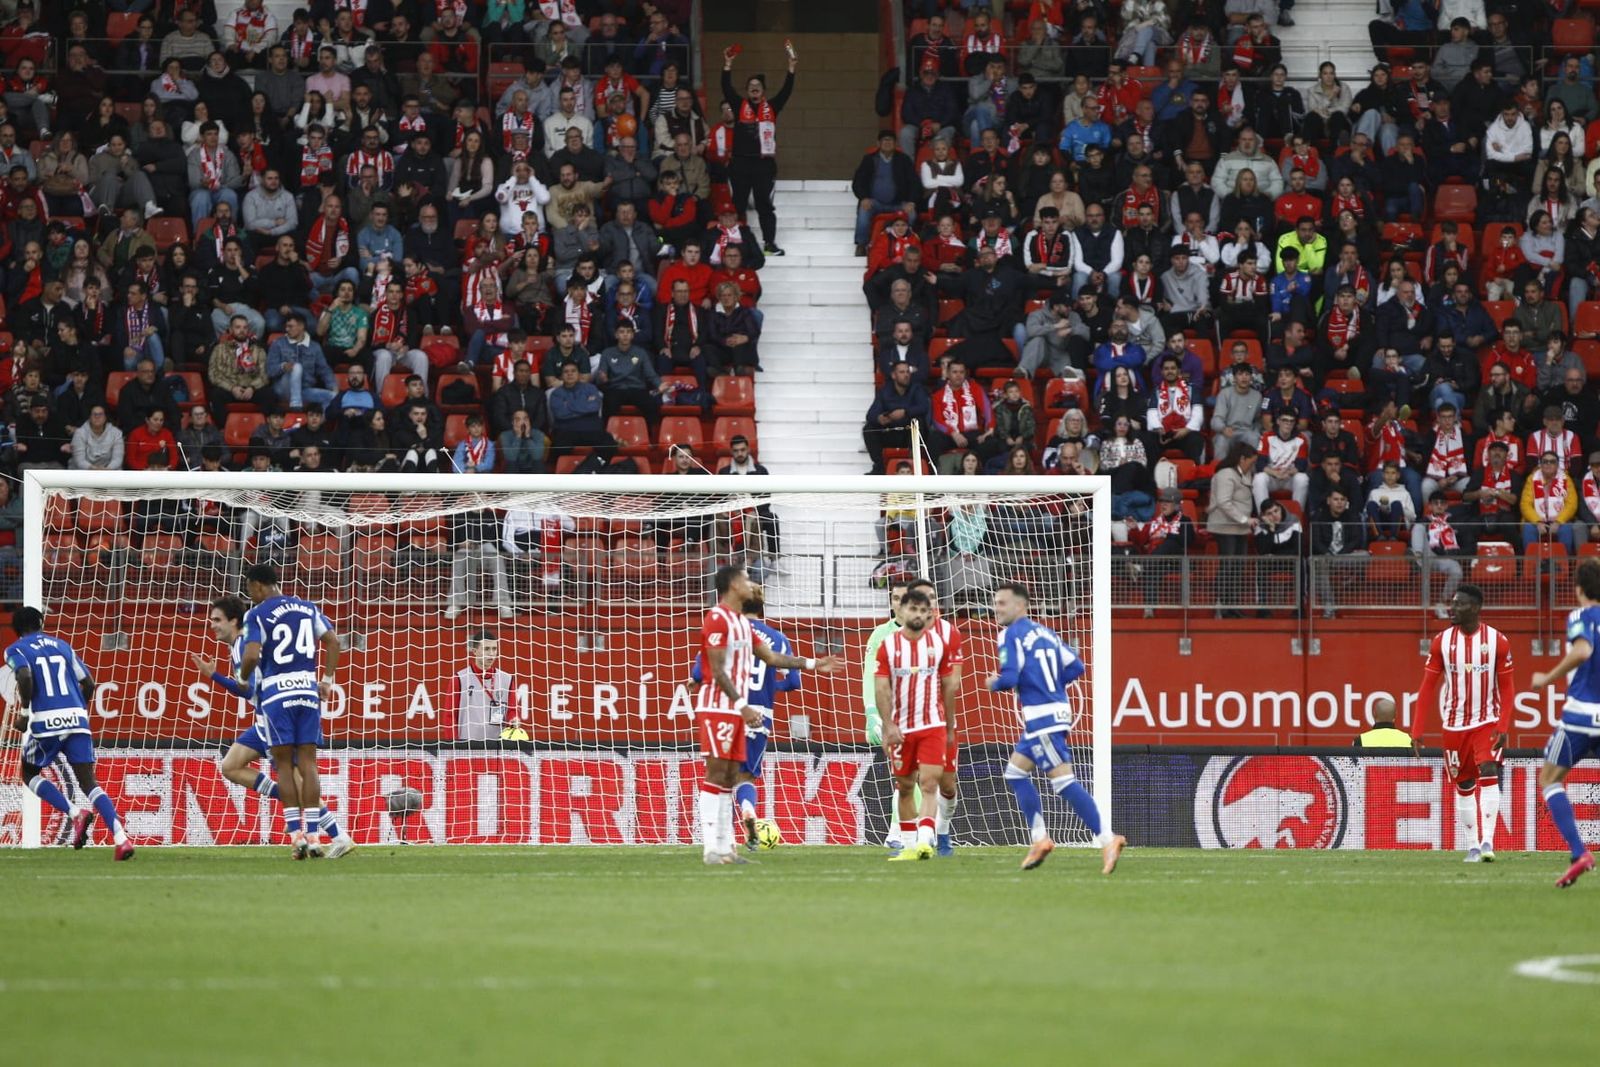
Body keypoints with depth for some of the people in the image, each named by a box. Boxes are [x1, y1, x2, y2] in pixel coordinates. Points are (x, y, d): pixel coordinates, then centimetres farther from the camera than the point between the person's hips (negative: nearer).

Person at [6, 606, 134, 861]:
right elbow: (88, 684, 17)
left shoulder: (16, 650, 5)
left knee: (30, 773, 20)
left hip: (45, 722, -4)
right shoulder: (61, 646, 19)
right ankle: (121, 838, -18)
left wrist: (23, 713, -5)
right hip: (76, 718, 4)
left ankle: (75, 813, -4)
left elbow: (25, 677, -16)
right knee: (88, 782, 2)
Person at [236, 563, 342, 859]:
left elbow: (251, 656, -15)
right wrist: (328, 679, 12)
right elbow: (332, 640, 8)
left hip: (275, 692, -4)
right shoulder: (307, 608, 12)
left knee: (284, 765, 2)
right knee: (308, 762, 4)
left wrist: (242, 680, 4)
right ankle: (313, 837, -2)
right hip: (307, 687, 4)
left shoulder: (257, 615, -4)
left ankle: (296, 835, -5)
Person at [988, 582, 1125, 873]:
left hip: (1042, 717, -10)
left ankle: (1107, 839, -20)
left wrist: (994, 684, 5)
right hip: (1058, 712, 10)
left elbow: (1009, 678, -17)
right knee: (1015, 772, 18)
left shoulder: (1012, 634, -8)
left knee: (1063, 780, -13)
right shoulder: (1044, 631, 17)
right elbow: (1075, 667, 15)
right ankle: (1039, 838, 16)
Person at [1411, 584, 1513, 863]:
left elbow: (1507, 688, -1)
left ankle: (1487, 841, -22)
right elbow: (1427, 687, 2)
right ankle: (1472, 846, 14)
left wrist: (1502, 727, -11)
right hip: (1454, 724, 2)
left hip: (1487, 722, -2)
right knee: (1463, 785, 6)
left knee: (1488, 773, -20)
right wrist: (1418, 730, -4)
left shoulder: (1497, 641, -4)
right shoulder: (1442, 641, 0)